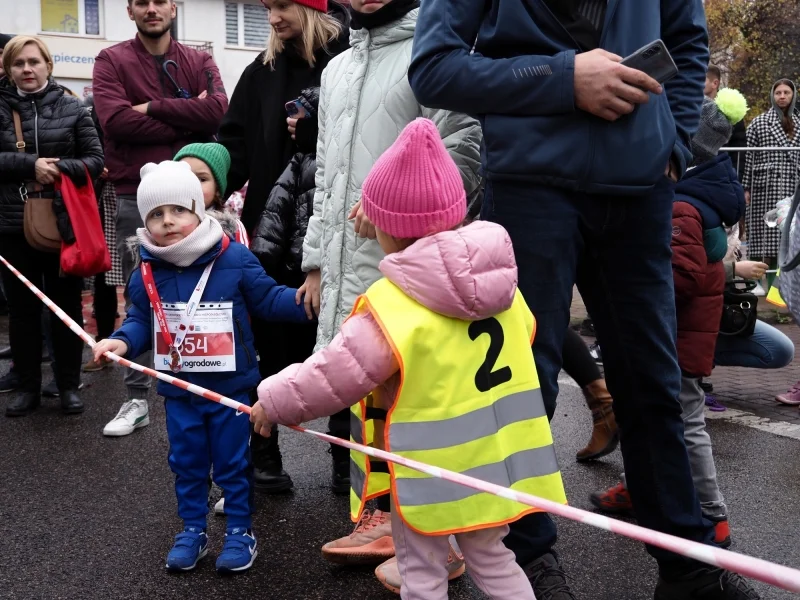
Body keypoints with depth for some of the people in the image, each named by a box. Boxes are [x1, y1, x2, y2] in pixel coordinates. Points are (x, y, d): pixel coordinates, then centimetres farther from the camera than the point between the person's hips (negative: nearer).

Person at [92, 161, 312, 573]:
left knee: (233, 463, 10)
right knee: (187, 464, 16)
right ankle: (192, 531, 32)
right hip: (179, 390, 3)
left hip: (231, 387, -3)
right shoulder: (146, 274, -3)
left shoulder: (235, 259, -11)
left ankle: (240, 532, 26)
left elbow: (268, 299, -5)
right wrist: (122, 341, -15)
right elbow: (140, 320, 5)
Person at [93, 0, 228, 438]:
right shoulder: (112, 61, 2)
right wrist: (187, 122, -12)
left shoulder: (200, 62, 8)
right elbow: (115, 119, -15)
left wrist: (152, 108, -12)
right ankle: (136, 399, 14)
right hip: (136, 198, -1)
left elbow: (217, 110, -11)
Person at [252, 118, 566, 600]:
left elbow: (334, 374, -18)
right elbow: (523, 335, 18)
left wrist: (273, 402, -2)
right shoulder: (500, 281, 0)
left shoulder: (391, 307, -21)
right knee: (492, 559, 24)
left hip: (434, 469, -6)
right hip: (495, 458, 7)